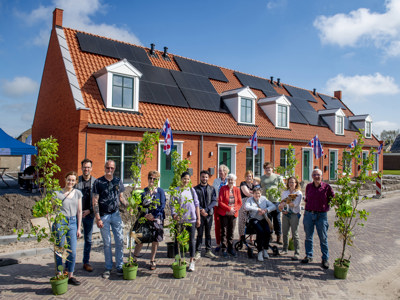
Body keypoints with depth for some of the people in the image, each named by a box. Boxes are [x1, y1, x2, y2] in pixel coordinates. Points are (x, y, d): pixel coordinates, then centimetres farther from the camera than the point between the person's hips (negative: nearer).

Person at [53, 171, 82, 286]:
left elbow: (79, 211, 9)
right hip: (60, 222, -2)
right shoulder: (58, 193, -2)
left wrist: (79, 228, 7)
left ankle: (70, 276, 18)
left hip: (73, 223, 3)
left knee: (73, 252, 3)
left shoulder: (78, 193, 7)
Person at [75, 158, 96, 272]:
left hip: (89, 214, 0)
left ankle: (86, 262, 25)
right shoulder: (76, 180, 1)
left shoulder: (95, 182, 0)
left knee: (88, 240, 10)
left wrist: (89, 210, -9)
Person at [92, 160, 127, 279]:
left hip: (116, 214, 2)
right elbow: (95, 201, -3)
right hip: (103, 215, -2)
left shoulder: (118, 181, 8)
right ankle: (108, 268, 21)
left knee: (120, 241, 1)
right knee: (107, 243, 6)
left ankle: (119, 266, 14)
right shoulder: (98, 182, -1)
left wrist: (128, 206, -4)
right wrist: (98, 218, -9)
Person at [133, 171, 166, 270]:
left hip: (157, 219, 0)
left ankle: (152, 261, 22)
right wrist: (145, 215, -11)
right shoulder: (143, 191, 6)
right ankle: (134, 259, 18)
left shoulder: (160, 191, 3)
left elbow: (162, 206, -2)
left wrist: (154, 215, -11)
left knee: (155, 240, 6)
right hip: (144, 218, 0)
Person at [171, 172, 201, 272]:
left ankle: (192, 261, 17)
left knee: (191, 240, 5)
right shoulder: (176, 191, 1)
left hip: (191, 219, 1)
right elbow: (172, 204, -2)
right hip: (179, 219, -1)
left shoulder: (191, 190, 6)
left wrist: (198, 218, 5)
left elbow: (196, 204, 8)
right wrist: (174, 214, -21)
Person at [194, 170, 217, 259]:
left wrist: (206, 209, -11)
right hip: (199, 214, -2)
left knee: (208, 233, 9)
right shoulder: (195, 189, 4)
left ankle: (208, 251, 18)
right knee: (199, 233, 0)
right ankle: (198, 252, 8)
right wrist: (201, 210, -13)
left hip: (209, 213, 2)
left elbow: (214, 201, 2)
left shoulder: (212, 189, 9)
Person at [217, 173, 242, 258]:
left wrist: (235, 209, -11)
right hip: (224, 214, -2)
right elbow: (220, 202, -9)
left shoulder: (237, 189, 4)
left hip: (233, 214, 3)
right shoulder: (223, 188, -5)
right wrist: (229, 209, -17)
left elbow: (240, 202, 6)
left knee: (231, 232, 9)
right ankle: (224, 249, 13)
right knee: (224, 231, 3)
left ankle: (230, 249, 21)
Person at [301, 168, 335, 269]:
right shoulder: (308, 186, 5)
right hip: (309, 214, 3)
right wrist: (307, 207, 10)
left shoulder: (327, 187, -4)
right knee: (308, 237, 11)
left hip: (321, 215, -3)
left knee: (323, 238, 3)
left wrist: (326, 207, -7)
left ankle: (325, 259, 15)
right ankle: (308, 256, 25)